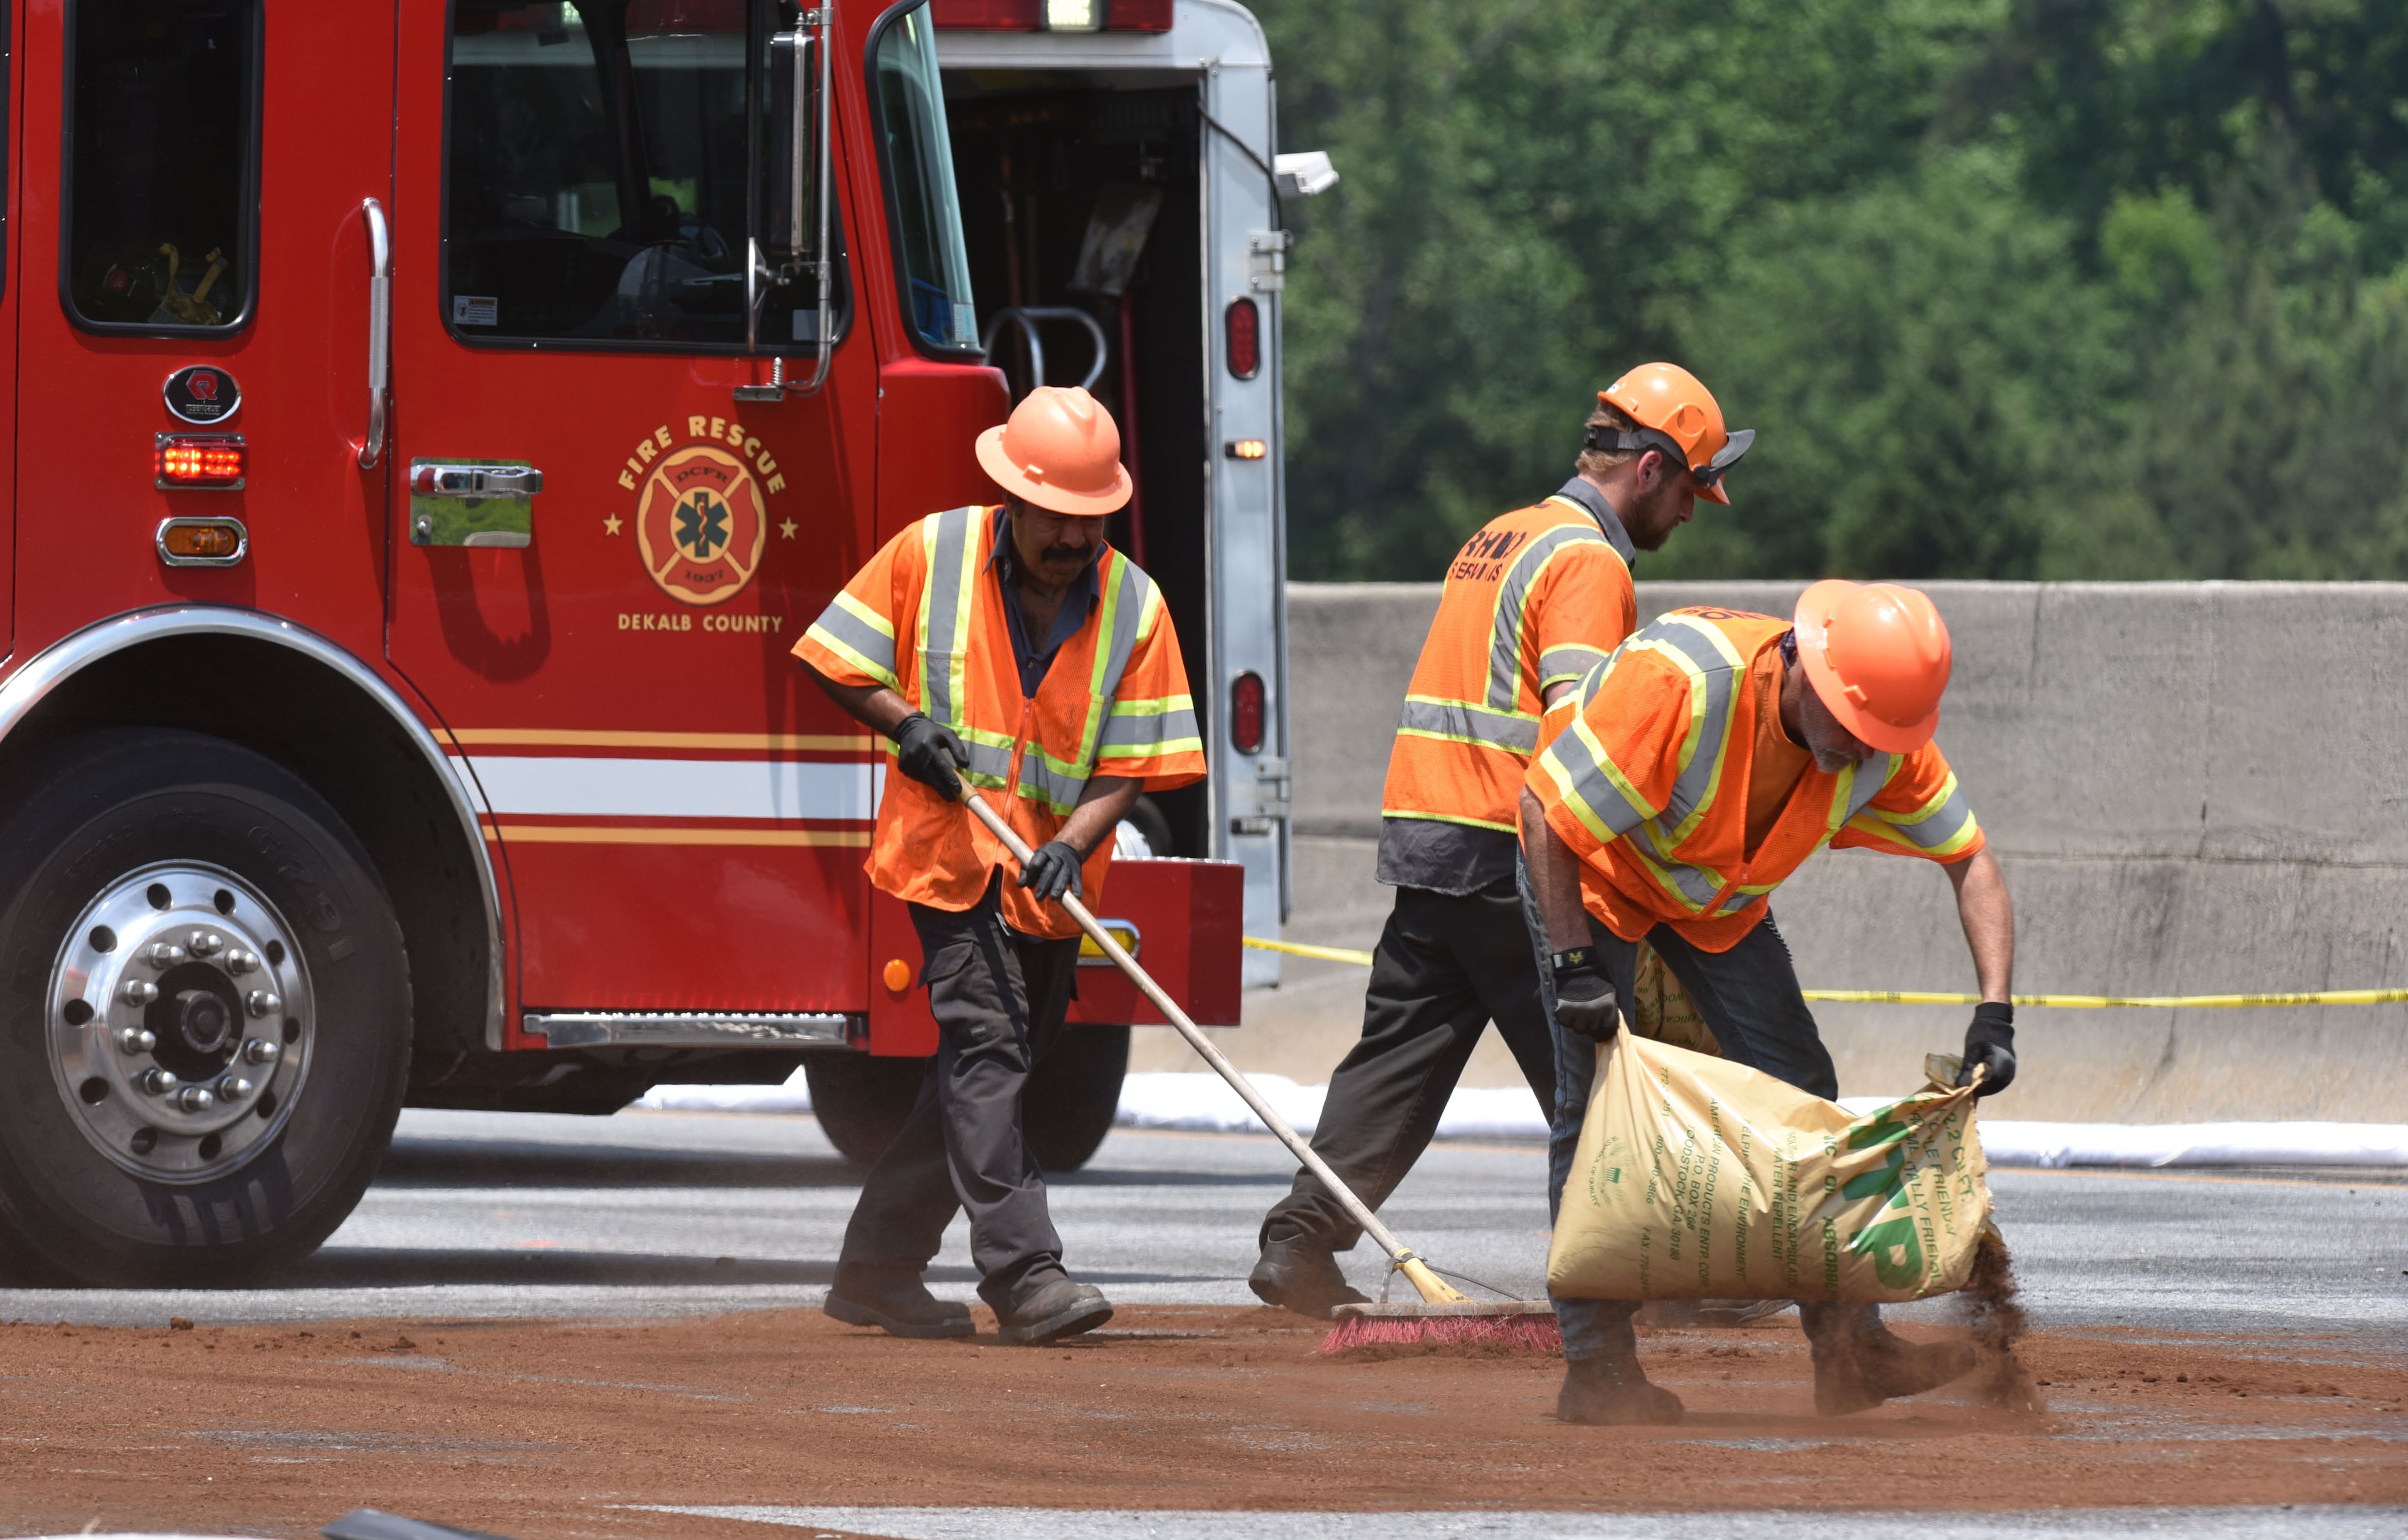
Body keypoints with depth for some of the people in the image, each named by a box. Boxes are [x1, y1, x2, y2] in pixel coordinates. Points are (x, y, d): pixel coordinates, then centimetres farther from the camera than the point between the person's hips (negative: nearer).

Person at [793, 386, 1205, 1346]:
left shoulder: (1134, 607, -2)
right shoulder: (930, 555, -6)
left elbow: (1129, 765, -4)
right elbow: (838, 664, 4)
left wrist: (1072, 843, -21)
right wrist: (903, 722, -14)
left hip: (1051, 878, 4)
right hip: (950, 856, -4)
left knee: (988, 1074, 10)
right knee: (983, 1041, -18)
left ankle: (877, 1274, 22)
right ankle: (1022, 1275, -25)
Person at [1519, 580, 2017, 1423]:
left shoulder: (1881, 739, -22)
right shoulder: (1679, 682, -40)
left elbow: (1970, 861, -11)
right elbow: (1545, 807, -34)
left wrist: (1995, 1012, -23)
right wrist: (1572, 966, -36)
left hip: (1721, 900, 5)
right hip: (1592, 871, -5)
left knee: (1801, 1095, -2)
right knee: (1596, 1099, -14)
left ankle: (1850, 1346, 1)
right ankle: (1596, 1365, -9)